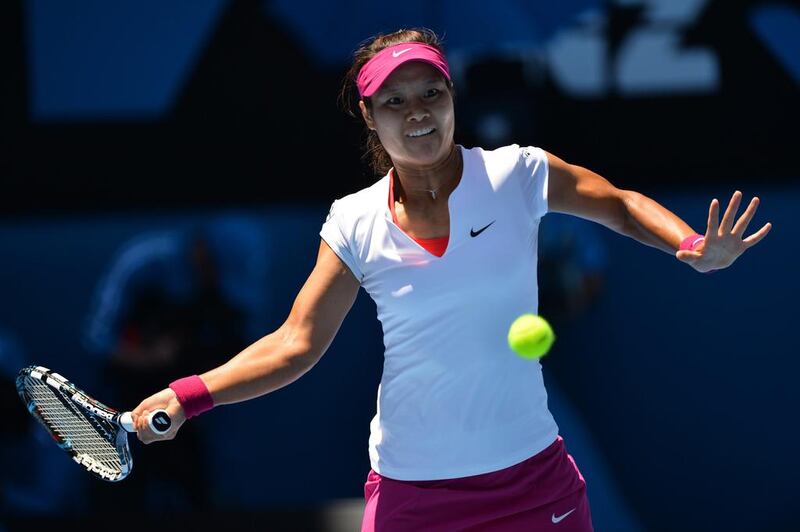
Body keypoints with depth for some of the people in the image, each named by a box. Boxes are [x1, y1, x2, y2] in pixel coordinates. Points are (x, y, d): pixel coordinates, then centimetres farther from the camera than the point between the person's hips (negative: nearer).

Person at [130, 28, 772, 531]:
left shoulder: (518, 175, -4)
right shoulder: (355, 224, -2)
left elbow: (622, 205, 10)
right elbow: (295, 344, -2)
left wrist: (695, 249, -7)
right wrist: (189, 395, -14)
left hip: (532, 476, 0)